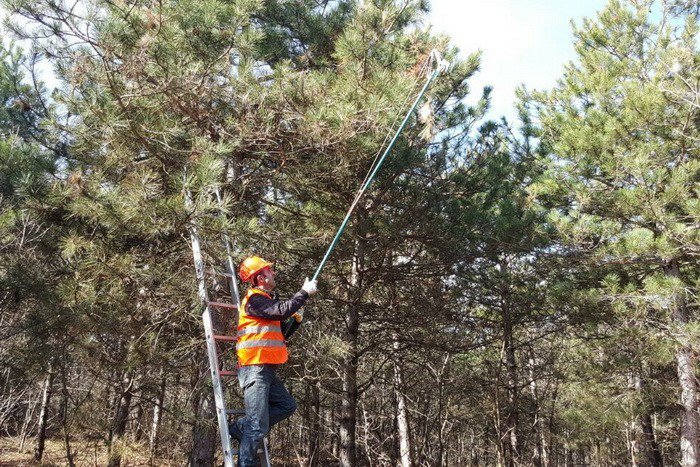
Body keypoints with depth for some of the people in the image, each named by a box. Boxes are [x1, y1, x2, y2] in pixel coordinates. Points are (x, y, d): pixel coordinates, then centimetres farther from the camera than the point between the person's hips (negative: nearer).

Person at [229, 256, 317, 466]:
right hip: (255, 369, -10)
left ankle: (241, 427, 11)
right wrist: (304, 293, -13)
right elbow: (281, 311, -24)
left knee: (287, 406, 13)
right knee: (258, 426, -9)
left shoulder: (265, 300, 21)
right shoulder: (254, 299, -9)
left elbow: (279, 333, 25)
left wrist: (295, 319, 8)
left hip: (266, 370, 10)